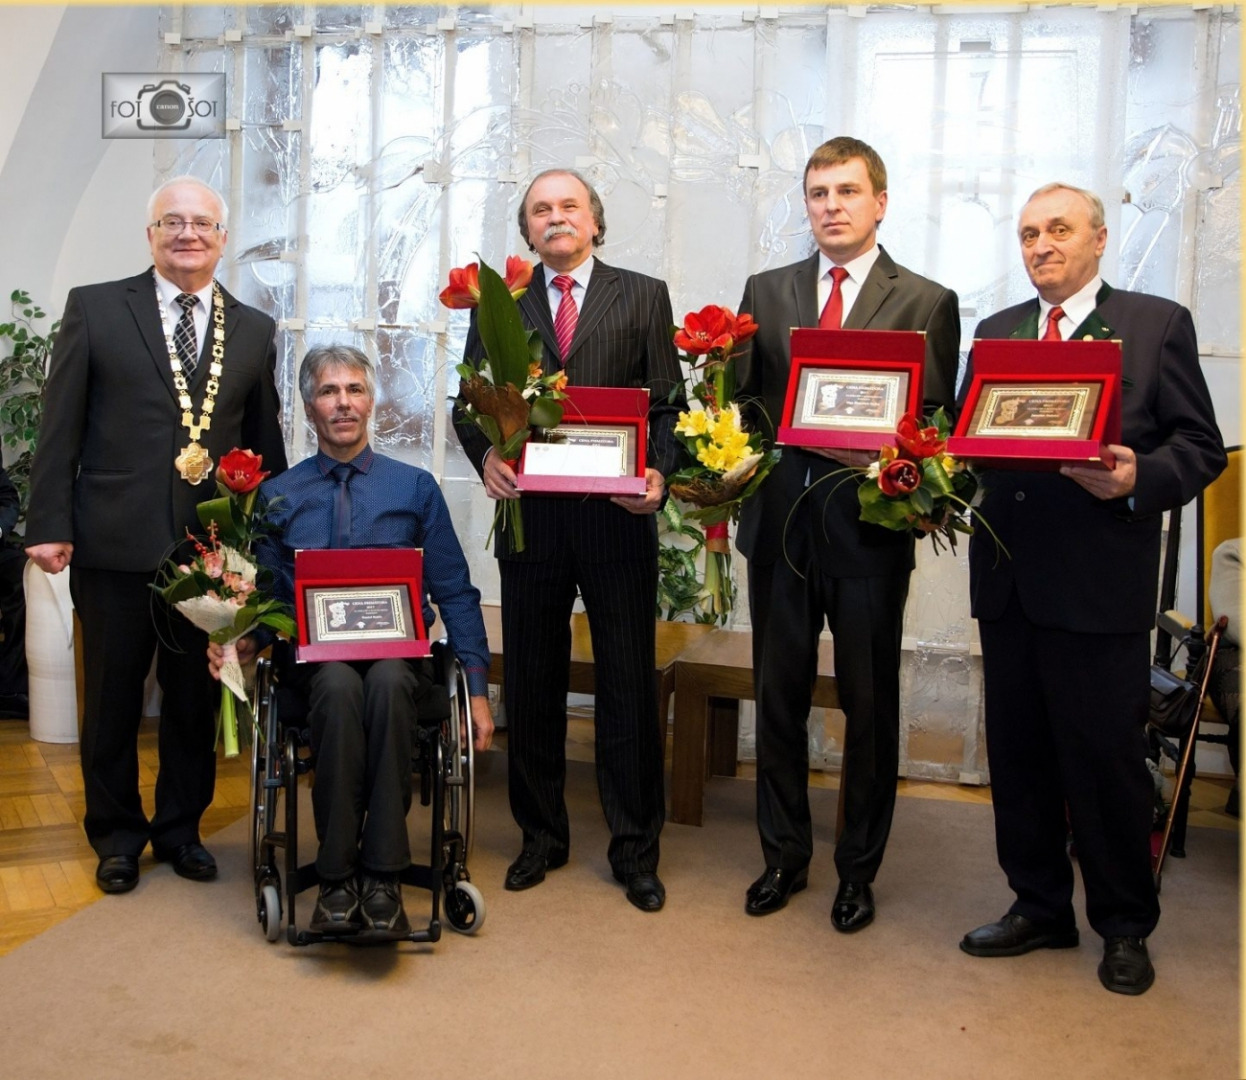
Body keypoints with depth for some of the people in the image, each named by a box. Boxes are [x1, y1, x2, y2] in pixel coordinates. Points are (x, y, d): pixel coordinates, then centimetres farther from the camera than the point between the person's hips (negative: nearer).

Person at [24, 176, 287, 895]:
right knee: (113, 699, 11)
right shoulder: (95, 308, 3)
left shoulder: (255, 330, 10)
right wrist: (50, 525, -6)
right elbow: (60, 427, 0)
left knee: (197, 698, 12)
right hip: (115, 543, -2)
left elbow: (267, 443, 12)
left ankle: (181, 828, 31)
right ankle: (117, 835, 29)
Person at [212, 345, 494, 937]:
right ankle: (336, 882, -27)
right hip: (316, 657, 0)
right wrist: (244, 640, -9)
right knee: (339, 686, -36)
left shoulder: (415, 487, 14)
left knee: (386, 682, -37)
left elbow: (455, 593, 10)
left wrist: (477, 689, 1)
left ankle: (383, 879, -30)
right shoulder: (277, 495, 16)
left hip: (398, 651, 0)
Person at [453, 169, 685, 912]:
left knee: (630, 685, 4)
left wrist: (660, 472, -16)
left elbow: (670, 404, 2)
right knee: (533, 684, 10)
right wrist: (486, 454, -12)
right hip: (530, 512, 2)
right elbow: (470, 401, 8)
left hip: (617, 514, -2)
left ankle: (636, 849, 18)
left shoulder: (644, 296, 7)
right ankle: (542, 836, 27)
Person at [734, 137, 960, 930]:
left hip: (871, 524, -2)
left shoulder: (927, 303, 1)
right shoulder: (766, 292, 10)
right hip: (779, 518, 3)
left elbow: (936, 423, -1)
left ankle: (859, 871, 26)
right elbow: (744, 397, 9)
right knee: (779, 699, 12)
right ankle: (785, 856, 30)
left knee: (870, 707, 8)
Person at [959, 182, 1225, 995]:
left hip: (1102, 584, -4)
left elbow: (1201, 447, -3)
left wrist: (1138, 479, -21)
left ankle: (1125, 927, 23)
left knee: (1107, 758, 4)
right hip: (1008, 580, 5)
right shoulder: (996, 332, 16)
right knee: (1018, 754, 12)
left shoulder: (1158, 324, 2)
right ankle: (1039, 906, 29)